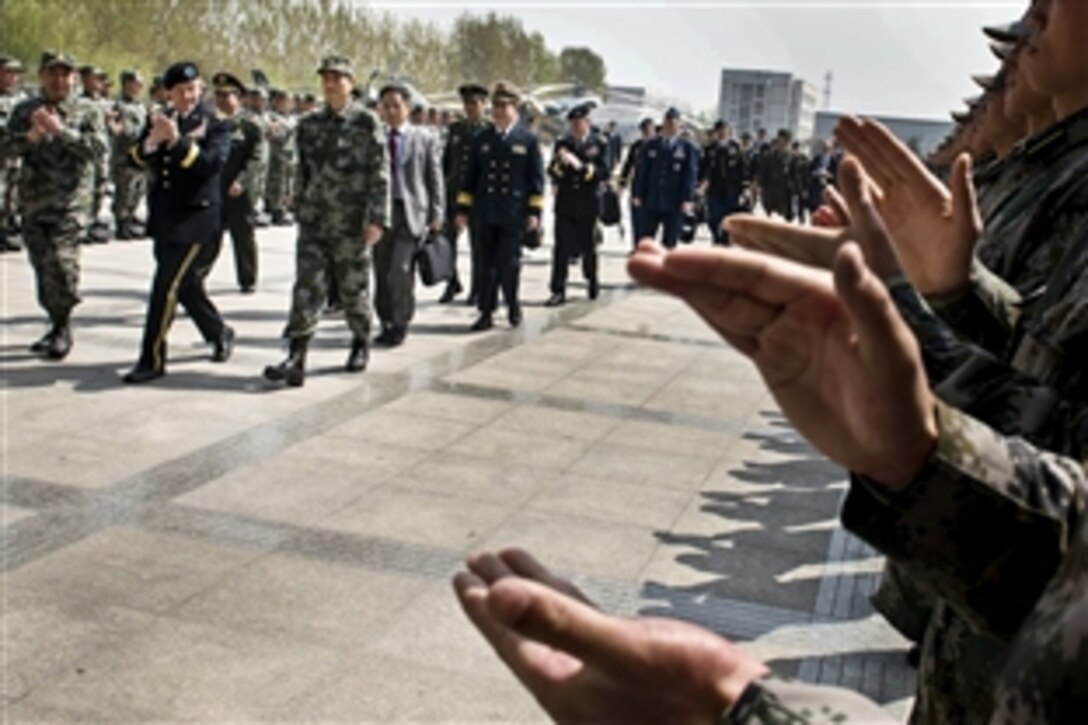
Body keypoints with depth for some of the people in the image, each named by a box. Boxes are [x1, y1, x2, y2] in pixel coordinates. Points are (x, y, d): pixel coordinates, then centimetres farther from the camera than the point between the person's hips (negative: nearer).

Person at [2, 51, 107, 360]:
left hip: (71, 203, -4)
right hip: (33, 203, 4)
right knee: (42, 267, 9)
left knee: (61, 262, -17)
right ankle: (58, 326, 22)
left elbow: (98, 149, -11)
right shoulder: (25, 110, 12)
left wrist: (61, 130, -20)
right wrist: (31, 136, -17)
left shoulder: (88, 111, 4)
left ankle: (62, 328, -3)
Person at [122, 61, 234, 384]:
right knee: (186, 285, 16)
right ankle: (219, 333, 37)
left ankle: (153, 360, -4)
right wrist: (152, 141, -18)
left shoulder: (214, 125, -4)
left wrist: (177, 140, -28)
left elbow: (212, 164, -20)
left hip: (195, 218, -6)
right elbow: (137, 158, 2)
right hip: (163, 215, 6)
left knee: (167, 287, -10)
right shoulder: (160, 120, 12)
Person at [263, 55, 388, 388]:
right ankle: (296, 358, -8)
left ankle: (361, 345, 30)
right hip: (313, 221, 3)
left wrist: (376, 219, -15)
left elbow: (380, 174, -7)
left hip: (351, 223, -3)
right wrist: (300, 207, 16)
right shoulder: (309, 124, 10)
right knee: (306, 289, -6)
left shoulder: (367, 123, -4)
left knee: (354, 289, 9)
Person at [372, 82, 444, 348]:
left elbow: (435, 179, 5)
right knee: (381, 274, 4)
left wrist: (436, 215, -3)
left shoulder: (425, 138, 5)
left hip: (411, 211, -3)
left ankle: (400, 324, 2)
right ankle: (387, 324, 19)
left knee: (400, 271, -15)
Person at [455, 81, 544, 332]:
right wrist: (463, 209, 7)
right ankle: (486, 312, 10)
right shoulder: (480, 139, 11)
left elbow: (536, 179, 2)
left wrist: (534, 212, -4)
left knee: (509, 262, -3)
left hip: (514, 214, -3)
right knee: (487, 264, 4)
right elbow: (470, 177, 12)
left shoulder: (528, 140, 3)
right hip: (485, 214, 3)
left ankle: (513, 306, 20)